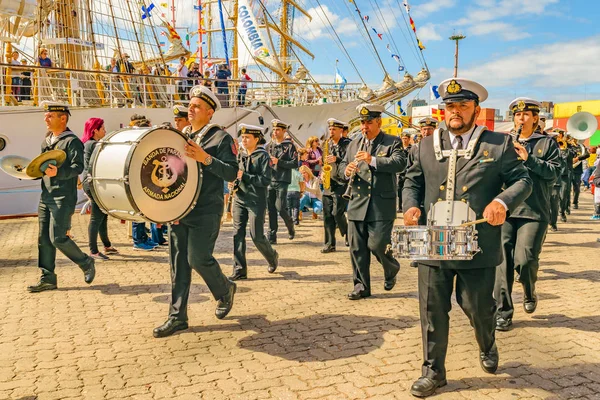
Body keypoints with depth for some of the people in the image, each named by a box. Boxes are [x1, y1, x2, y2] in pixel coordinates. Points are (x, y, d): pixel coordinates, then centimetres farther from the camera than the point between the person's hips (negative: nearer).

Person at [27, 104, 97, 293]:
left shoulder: (72, 141, -8)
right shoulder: (46, 142, 17)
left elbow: (78, 167, -19)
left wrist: (58, 173, -34)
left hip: (64, 198, -8)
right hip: (46, 197, 8)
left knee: (57, 238, -11)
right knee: (44, 239, 7)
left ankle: (86, 262, 11)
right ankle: (48, 278, 15)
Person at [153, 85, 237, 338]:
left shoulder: (221, 138, -3)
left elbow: (232, 174, -12)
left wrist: (206, 158, -24)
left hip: (206, 212, -6)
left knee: (198, 258, -8)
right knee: (178, 262, 5)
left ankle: (225, 290, 22)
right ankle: (177, 316, 13)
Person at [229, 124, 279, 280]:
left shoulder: (263, 156, -7)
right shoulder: (241, 156, 12)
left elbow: (265, 180, -15)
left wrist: (244, 176, -20)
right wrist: (233, 184, 2)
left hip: (256, 201, -6)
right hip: (240, 200, 6)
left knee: (257, 236, -3)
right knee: (238, 234, 1)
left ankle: (272, 257, 26)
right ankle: (239, 270, 9)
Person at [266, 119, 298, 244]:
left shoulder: (289, 146, 0)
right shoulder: (269, 146, 13)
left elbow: (295, 164, -7)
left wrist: (278, 161, -14)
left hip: (282, 181, -4)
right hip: (270, 181, 5)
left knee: (280, 208, -9)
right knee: (271, 209, 4)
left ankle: (291, 227, 20)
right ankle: (272, 237, 9)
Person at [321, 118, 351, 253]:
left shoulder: (348, 144, -4)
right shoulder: (328, 145, 15)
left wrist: (336, 159, -23)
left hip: (342, 184, -6)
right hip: (329, 184, 6)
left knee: (337, 213, -12)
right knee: (327, 215, 4)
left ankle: (348, 235, 13)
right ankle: (330, 244, 10)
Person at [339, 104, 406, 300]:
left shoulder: (392, 142, 0)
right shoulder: (354, 144, 15)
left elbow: (400, 163, -17)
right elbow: (342, 167, 15)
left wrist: (373, 160, -29)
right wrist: (346, 171, -10)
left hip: (382, 205, -5)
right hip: (357, 204, 5)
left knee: (377, 245, -7)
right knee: (357, 247, 6)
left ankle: (392, 269, 25)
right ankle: (361, 286, 19)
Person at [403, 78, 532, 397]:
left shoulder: (499, 144, 3)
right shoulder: (426, 146, 11)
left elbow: (522, 180, 2)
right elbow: (412, 182, 15)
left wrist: (503, 201, -18)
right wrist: (411, 205, -6)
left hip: (478, 246, -2)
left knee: (478, 306, 10)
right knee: (433, 309, 6)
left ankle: (487, 347, 44)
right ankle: (433, 371, 22)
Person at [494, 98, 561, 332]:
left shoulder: (547, 143, 9)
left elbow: (555, 171, -3)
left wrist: (528, 158, -13)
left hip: (535, 212, -2)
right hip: (506, 210, 2)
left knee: (524, 260, -11)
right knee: (503, 261, -2)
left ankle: (529, 293, 22)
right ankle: (503, 311, 9)